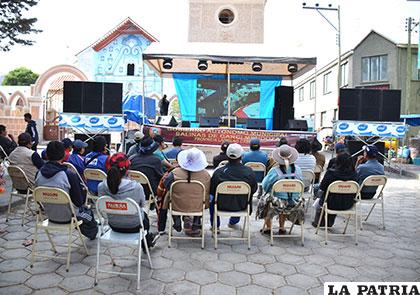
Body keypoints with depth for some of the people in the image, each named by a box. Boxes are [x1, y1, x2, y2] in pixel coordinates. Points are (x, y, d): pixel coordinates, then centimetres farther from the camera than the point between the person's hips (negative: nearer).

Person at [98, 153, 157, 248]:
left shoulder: (101, 187, -20)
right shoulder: (136, 187, -30)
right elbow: (142, 204, -10)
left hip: (114, 226, 3)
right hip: (134, 226, -3)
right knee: (144, 215, 33)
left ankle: (147, 240, 53)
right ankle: (147, 241, 55)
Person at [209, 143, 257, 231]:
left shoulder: (218, 172, -21)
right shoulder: (249, 172, -18)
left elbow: (211, 190, -9)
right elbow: (254, 189, -4)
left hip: (222, 205, -1)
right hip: (242, 206, 1)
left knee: (211, 197, 30)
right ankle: (233, 222, 53)